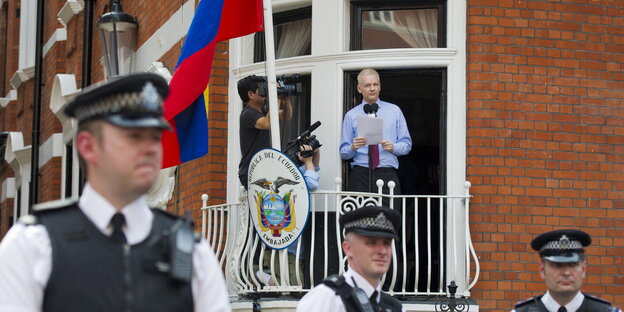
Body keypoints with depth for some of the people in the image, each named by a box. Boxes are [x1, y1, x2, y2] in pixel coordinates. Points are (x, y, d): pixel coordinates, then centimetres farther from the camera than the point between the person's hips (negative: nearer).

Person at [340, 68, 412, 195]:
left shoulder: (394, 111, 13)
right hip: (361, 175, 0)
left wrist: (393, 147, -8)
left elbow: (407, 144, 12)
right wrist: (353, 147, -12)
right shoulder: (351, 115, 11)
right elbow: (343, 152, 9)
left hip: (388, 175, 0)